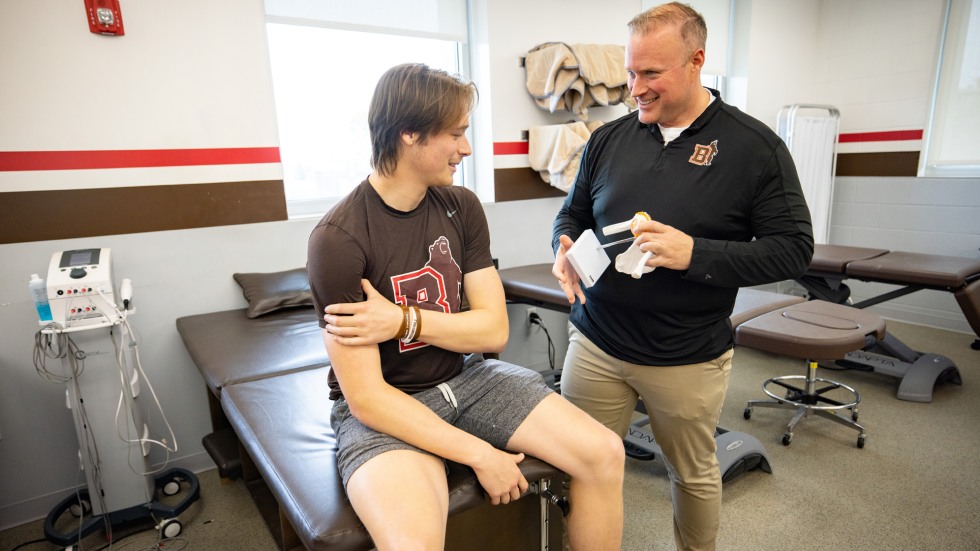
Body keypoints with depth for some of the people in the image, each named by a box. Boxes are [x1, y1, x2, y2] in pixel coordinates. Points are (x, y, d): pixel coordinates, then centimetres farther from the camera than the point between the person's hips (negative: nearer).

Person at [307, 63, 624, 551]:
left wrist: (404, 321, -19)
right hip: (384, 409, -4)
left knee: (605, 455, -8)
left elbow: (494, 330, -4)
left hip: (466, 379, 5)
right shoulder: (338, 240, -18)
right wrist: (481, 456, -20)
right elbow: (366, 398, -19)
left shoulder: (462, 207, -2)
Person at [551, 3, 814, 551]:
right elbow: (573, 213, 13)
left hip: (689, 359, -2)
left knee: (695, 474, 20)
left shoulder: (756, 146, -6)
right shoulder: (608, 139, 3)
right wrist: (565, 247, -10)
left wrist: (695, 254, -22)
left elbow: (793, 247, -8)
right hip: (596, 345, 3)